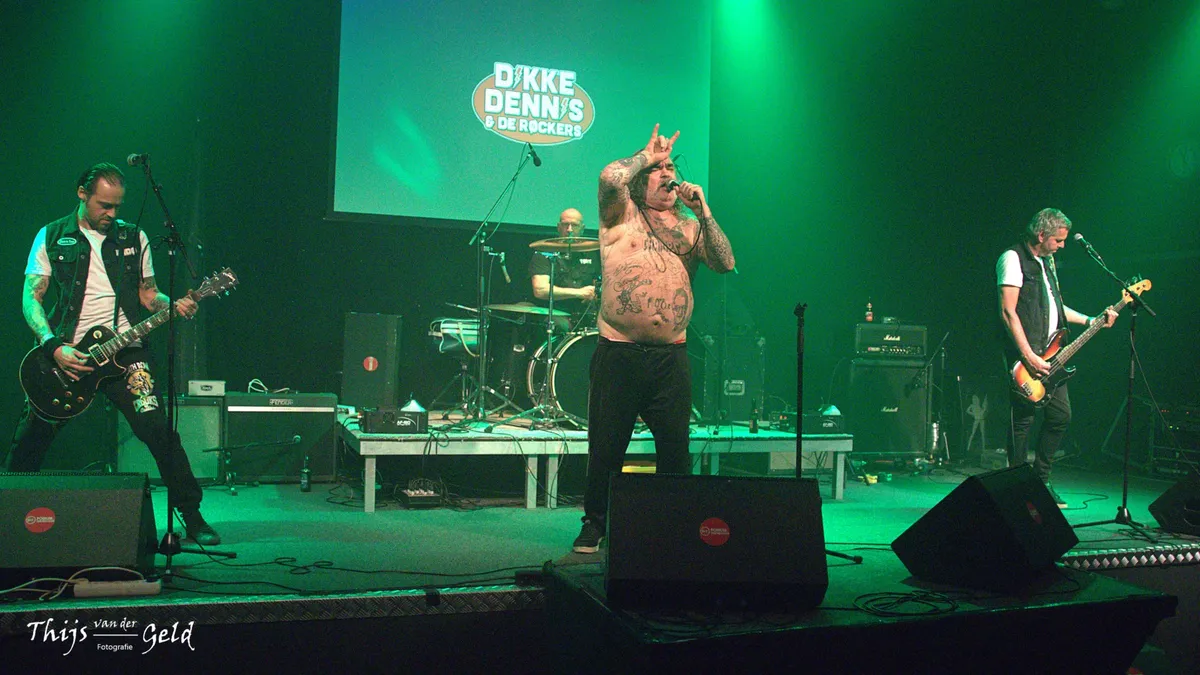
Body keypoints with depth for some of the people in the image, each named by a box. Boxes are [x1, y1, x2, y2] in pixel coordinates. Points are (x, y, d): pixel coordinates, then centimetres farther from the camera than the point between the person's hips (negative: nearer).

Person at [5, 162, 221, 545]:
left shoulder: (133, 237, 11)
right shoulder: (52, 237, 6)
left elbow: (147, 294, 14)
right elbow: (31, 297, 1)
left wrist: (174, 306, -9)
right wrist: (54, 346, -14)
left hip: (122, 351, 0)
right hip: (63, 354, 0)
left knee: (160, 432, -11)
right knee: (29, 439, 4)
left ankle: (191, 515, -2)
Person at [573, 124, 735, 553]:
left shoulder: (689, 226, 15)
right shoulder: (622, 214, 5)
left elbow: (725, 264, 2)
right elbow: (610, 177, -15)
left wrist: (703, 211, -2)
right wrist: (647, 154, 1)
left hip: (671, 356, 3)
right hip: (619, 353, -3)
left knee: (675, 447, 7)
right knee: (606, 446, 4)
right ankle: (595, 526, 19)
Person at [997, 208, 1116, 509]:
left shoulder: (1046, 261, 19)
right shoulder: (1013, 259, -10)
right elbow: (1007, 312, -17)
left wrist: (1091, 320, 17)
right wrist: (1028, 356, -21)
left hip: (1050, 354, 9)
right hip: (1024, 354, -9)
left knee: (1061, 415, 8)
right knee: (1023, 419, -6)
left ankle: (1041, 480, 20)